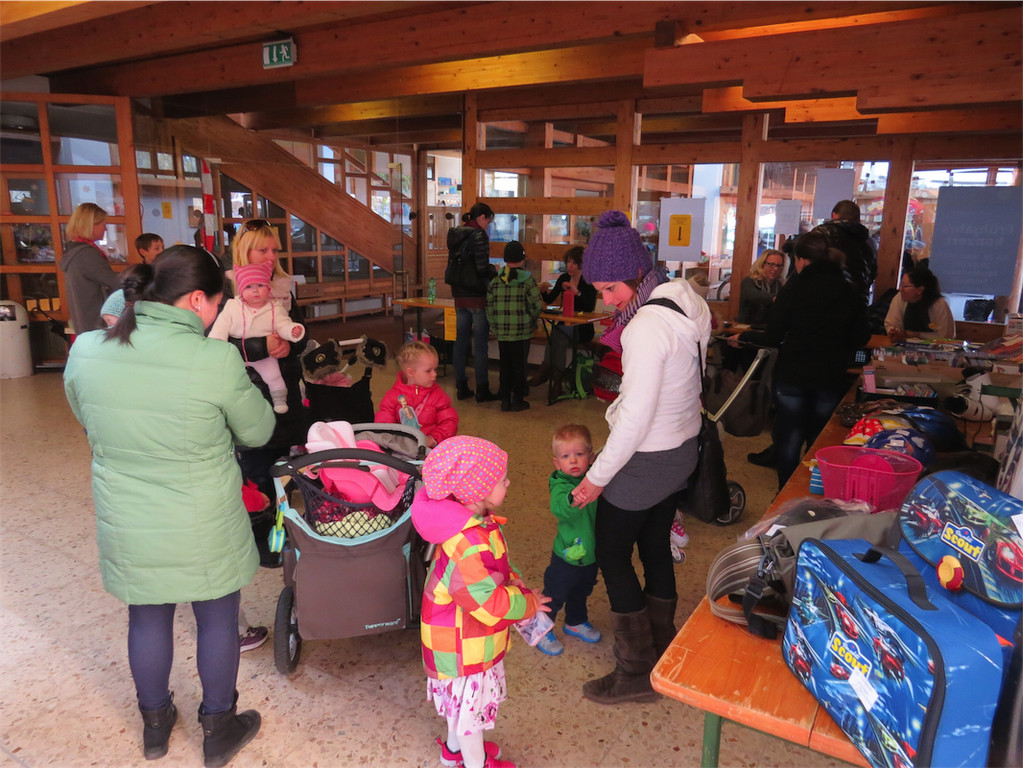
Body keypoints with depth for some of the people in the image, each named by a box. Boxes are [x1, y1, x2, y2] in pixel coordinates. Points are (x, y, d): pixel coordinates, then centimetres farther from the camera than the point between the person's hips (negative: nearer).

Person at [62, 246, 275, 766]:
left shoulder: (85, 351, -9)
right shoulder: (216, 359, -23)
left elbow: (88, 420, 10)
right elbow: (258, 431, -8)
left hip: (126, 529, 4)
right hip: (204, 533, -4)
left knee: (147, 619, 23)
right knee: (217, 620, 17)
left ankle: (155, 723, 46)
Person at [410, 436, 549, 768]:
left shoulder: (474, 522, -7)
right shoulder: (466, 546, -39)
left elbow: (491, 566, 11)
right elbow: (491, 604, -33)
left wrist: (511, 580, -5)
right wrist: (528, 603, -18)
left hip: (461, 634, 9)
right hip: (464, 644, -9)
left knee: (462, 696, 30)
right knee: (473, 702, 16)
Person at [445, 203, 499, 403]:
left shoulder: (455, 235, 11)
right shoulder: (479, 235, -13)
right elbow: (483, 269, -19)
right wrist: (494, 271, 2)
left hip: (459, 296, 8)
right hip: (477, 296, -8)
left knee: (461, 340, 11)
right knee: (481, 342, -1)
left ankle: (461, 387, 16)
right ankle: (482, 390, 4)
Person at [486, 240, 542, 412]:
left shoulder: (495, 281, 1)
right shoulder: (528, 281, -9)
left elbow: (489, 308, 3)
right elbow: (536, 306, -9)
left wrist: (495, 327, 13)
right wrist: (531, 321, 10)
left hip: (502, 333, 4)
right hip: (522, 332, -3)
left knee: (505, 365, 13)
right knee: (519, 366, 7)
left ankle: (505, 399, 18)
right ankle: (518, 400, 14)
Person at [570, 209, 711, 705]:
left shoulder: (647, 327, -26)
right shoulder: (685, 302, 3)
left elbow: (635, 417, -25)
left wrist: (597, 477, -17)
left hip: (646, 458, -9)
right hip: (681, 447, 9)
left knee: (612, 556, 6)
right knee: (656, 547, 22)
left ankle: (637, 673, 19)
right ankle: (662, 652, 40)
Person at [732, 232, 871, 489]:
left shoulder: (793, 289, -9)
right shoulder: (849, 292, -1)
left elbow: (773, 337, -10)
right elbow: (860, 338, 3)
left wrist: (743, 337, 6)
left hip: (792, 377, -3)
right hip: (831, 379, 3)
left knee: (788, 441, 9)